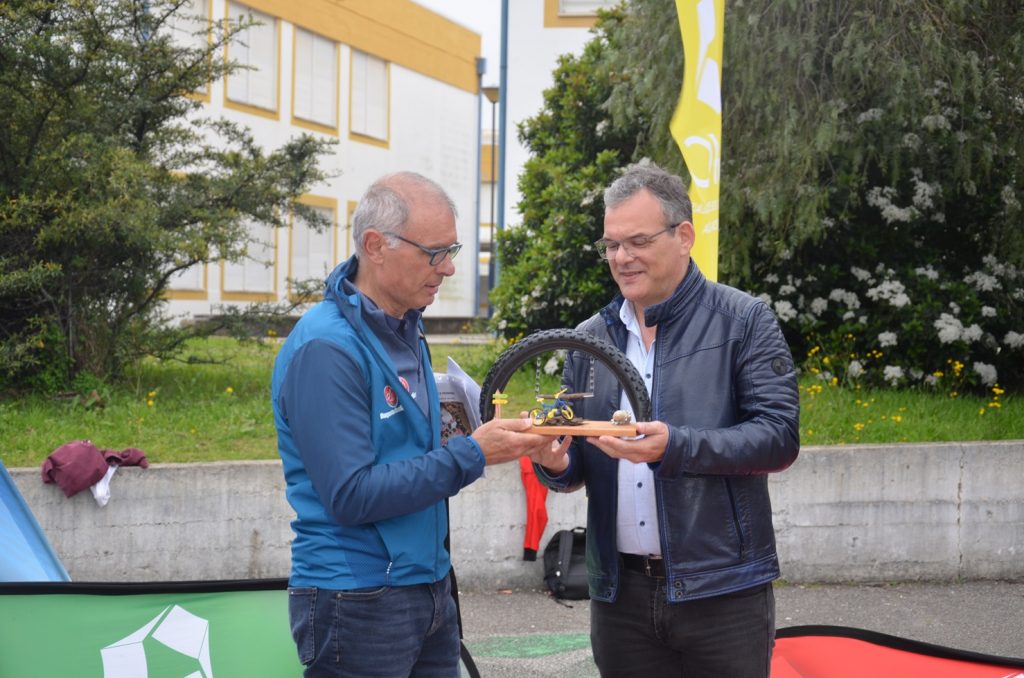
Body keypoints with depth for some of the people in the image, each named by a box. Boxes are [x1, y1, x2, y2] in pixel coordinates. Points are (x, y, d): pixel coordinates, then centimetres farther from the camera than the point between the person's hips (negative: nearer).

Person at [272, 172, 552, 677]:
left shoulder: (405, 330, 9)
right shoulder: (325, 349, -18)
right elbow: (352, 496, -23)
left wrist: (487, 440, 1)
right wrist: (471, 454, -20)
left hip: (429, 588, 8)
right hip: (358, 603, -8)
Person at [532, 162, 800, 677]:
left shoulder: (743, 320, -2)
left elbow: (780, 436, -11)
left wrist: (675, 447, -24)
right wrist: (557, 464, -10)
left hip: (721, 591, -4)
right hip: (620, 593, 4)